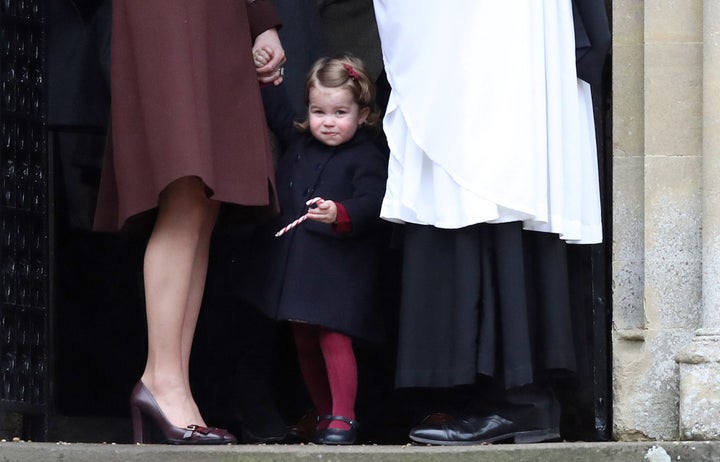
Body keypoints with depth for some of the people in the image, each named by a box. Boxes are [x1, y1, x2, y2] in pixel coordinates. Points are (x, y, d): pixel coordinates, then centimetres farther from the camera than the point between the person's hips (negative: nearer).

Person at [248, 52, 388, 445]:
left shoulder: (367, 158, -6)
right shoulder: (297, 143, 14)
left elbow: (370, 205, -18)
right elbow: (276, 111, 30)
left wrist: (339, 214, -35)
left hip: (338, 268, -7)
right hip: (294, 265, 7)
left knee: (334, 339, -13)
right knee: (304, 343, 10)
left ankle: (343, 417, -7)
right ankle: (323, 414, 20)